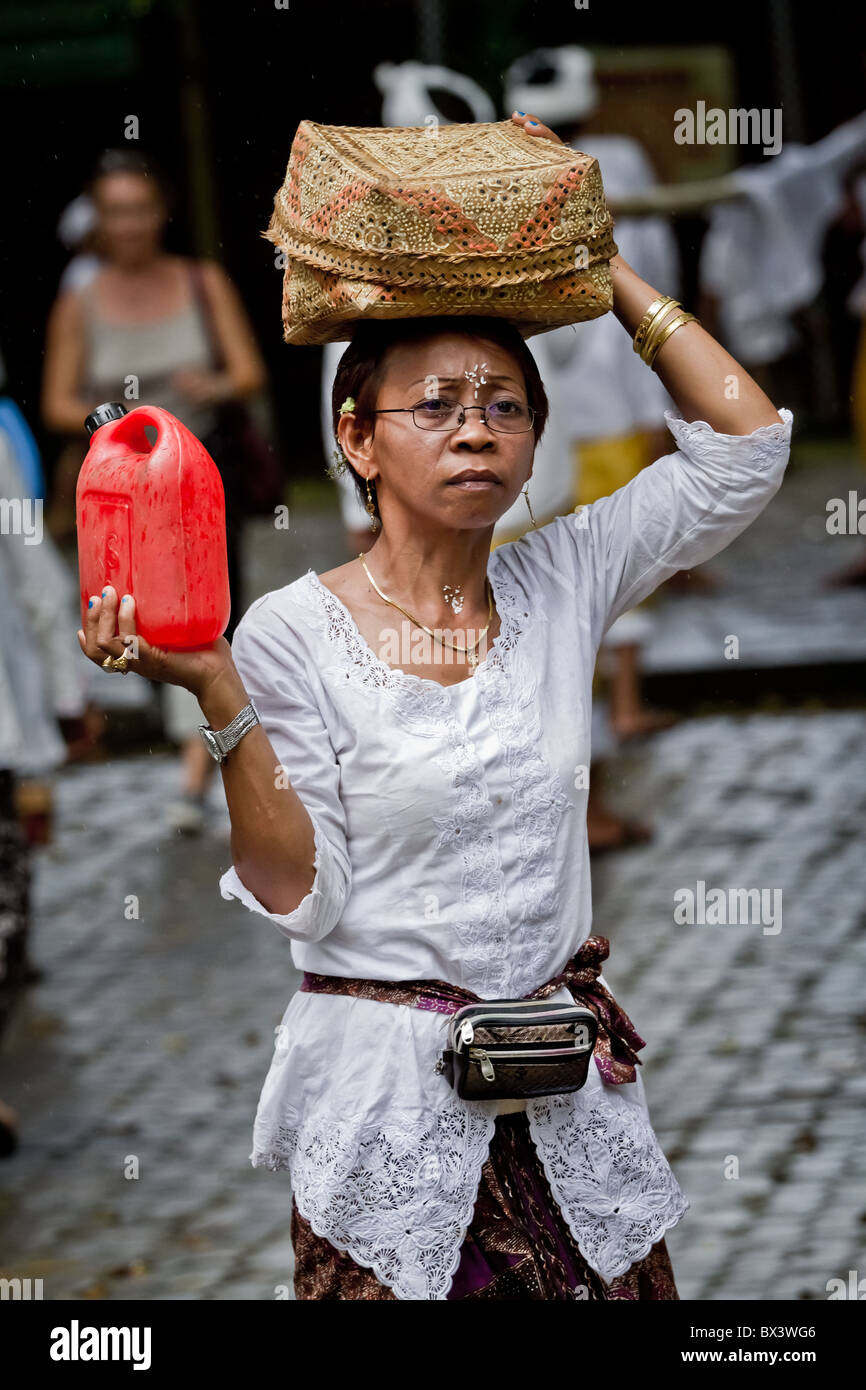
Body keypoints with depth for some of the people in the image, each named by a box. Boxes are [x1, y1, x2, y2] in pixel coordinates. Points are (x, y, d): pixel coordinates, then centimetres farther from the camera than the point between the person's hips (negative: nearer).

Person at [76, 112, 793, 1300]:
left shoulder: (560, 588, 4)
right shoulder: (294, 632, -7)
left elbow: (748, 443, 3)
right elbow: (296, 893, -10)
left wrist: (602, 267, 2)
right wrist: (218, 695, -21)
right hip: (386, 1099, -4)